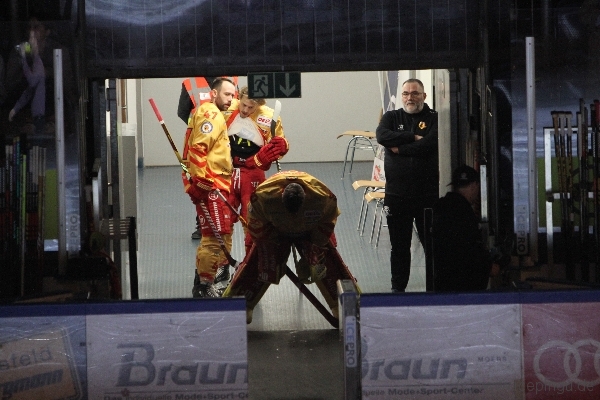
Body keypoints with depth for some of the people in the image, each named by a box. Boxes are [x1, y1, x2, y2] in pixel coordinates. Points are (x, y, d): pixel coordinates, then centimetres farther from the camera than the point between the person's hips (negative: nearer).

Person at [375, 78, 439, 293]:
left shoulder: (434, 119, 2)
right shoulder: (391, 117, 11)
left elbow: (430, 144, -16)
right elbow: (382, 136, -9)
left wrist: (399, 148, -10)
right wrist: (413, 137, -12)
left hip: (428, 194, -2)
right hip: (396, 195, 2)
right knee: (399, 246, 9)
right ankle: (398, 287, 18)